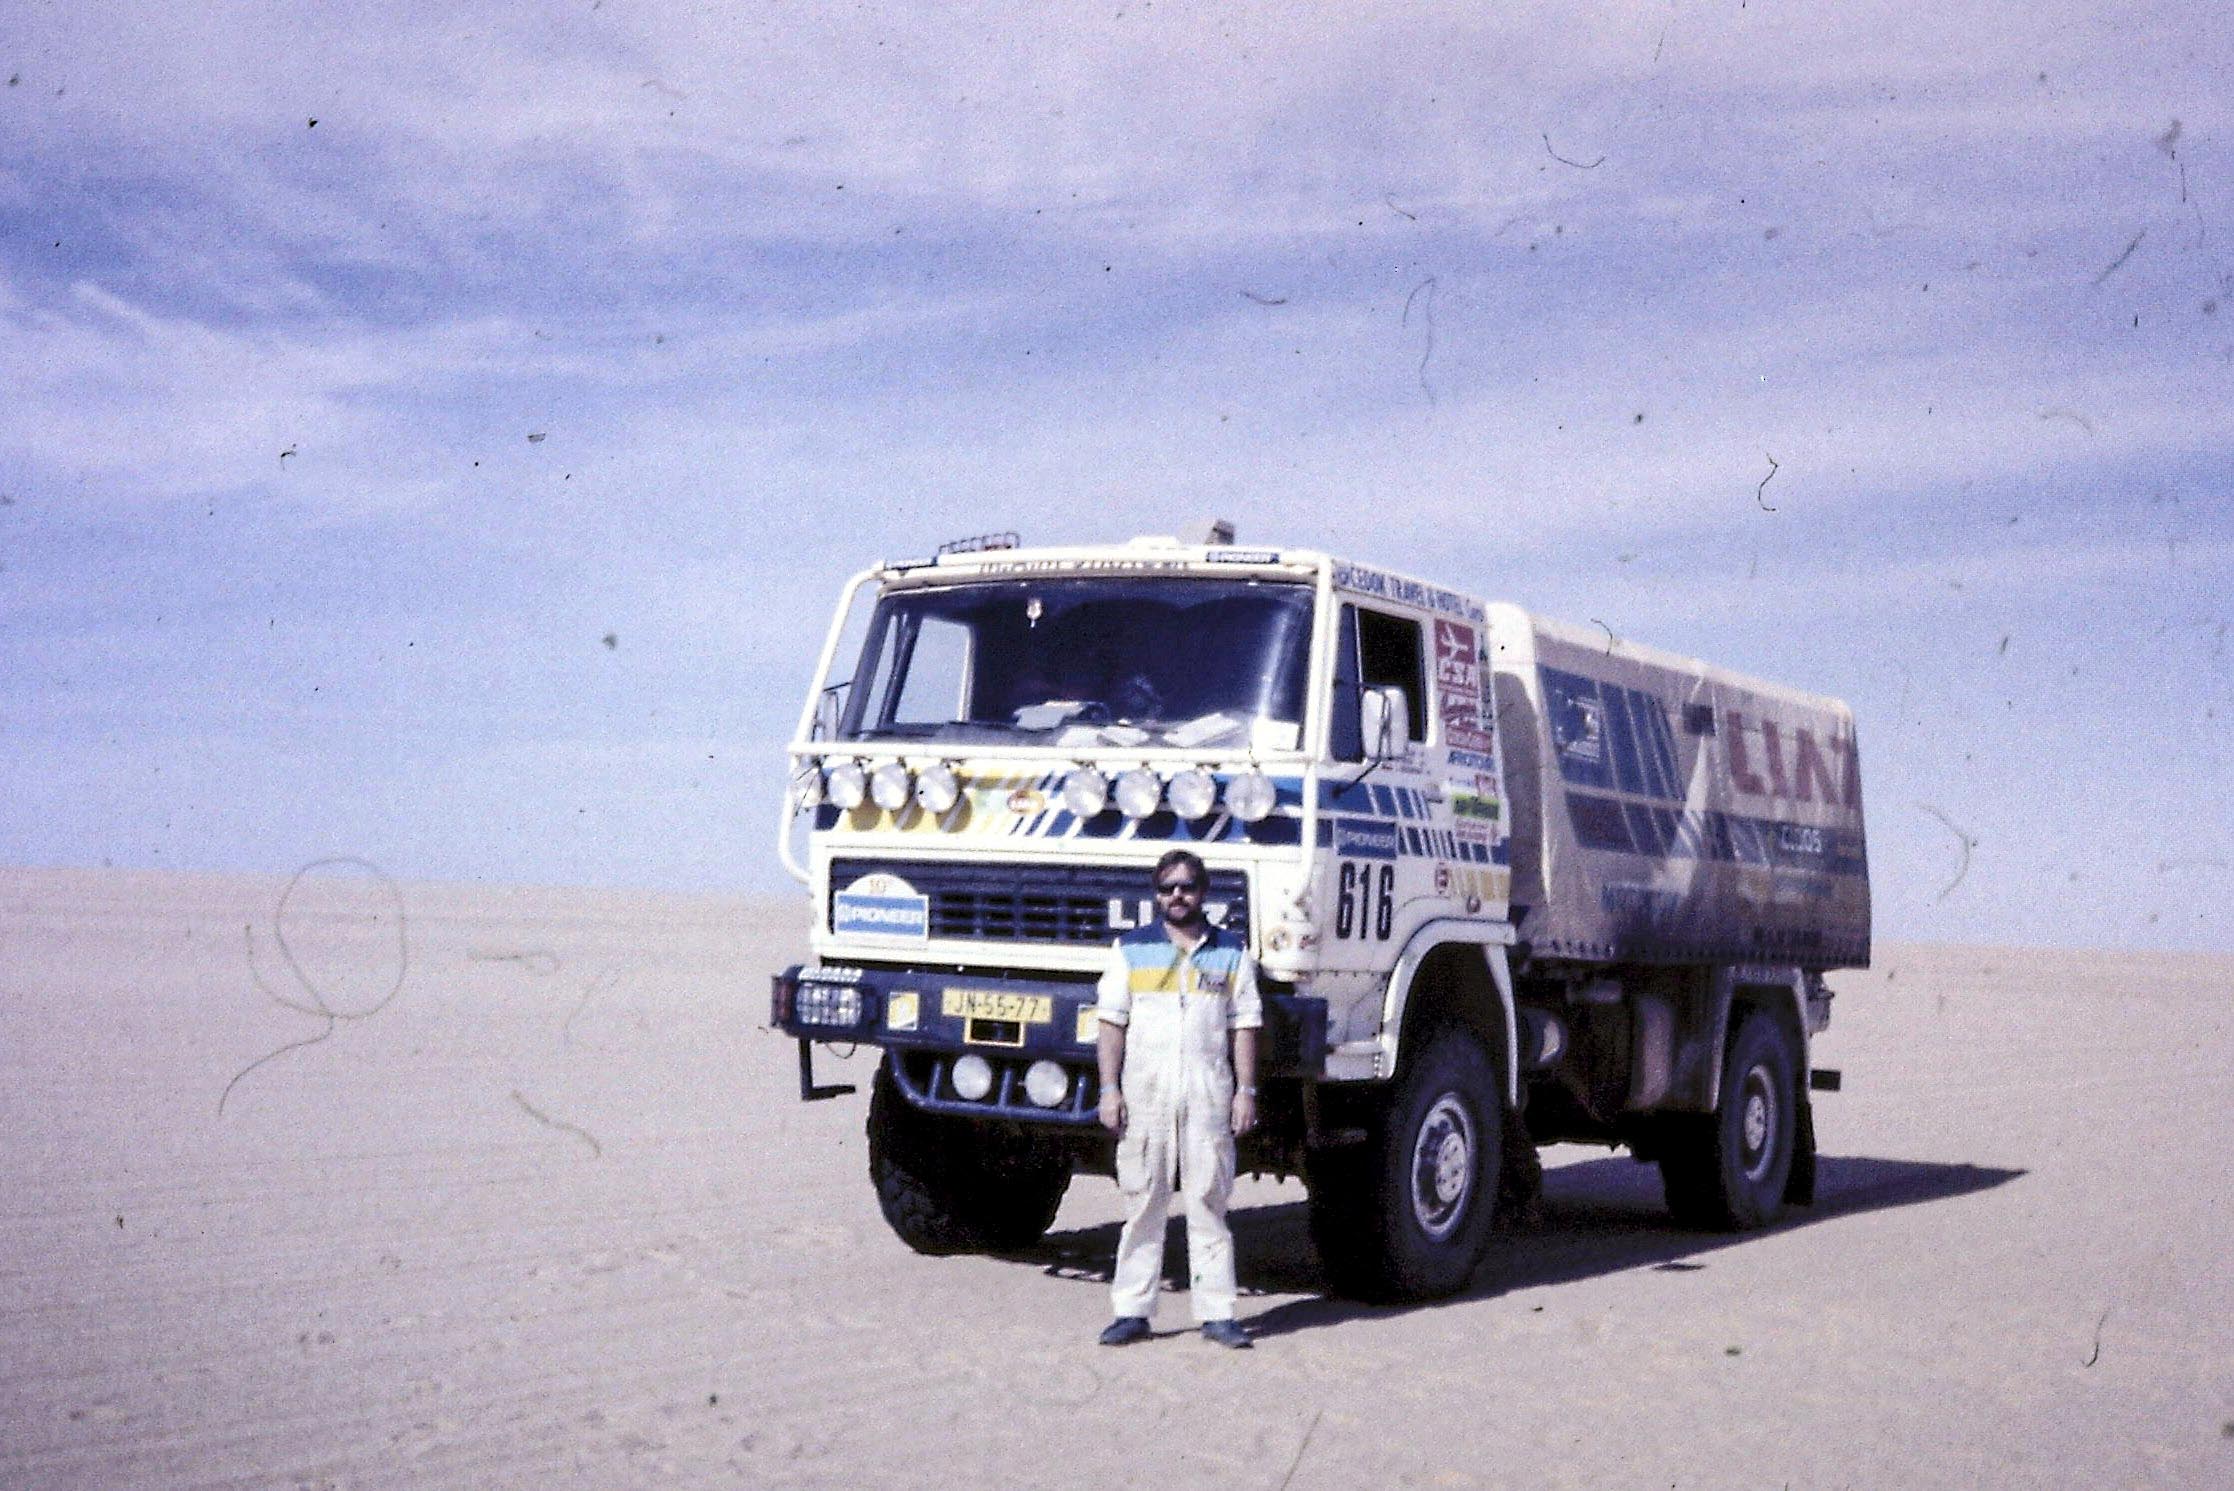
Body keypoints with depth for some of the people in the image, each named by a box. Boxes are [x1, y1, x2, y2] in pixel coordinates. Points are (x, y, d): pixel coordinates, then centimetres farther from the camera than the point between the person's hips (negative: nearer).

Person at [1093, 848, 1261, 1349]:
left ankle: (1216, 1312, 5)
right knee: (1142, 1202, 2)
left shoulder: (1231, 953, 11)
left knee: (1209, 1203, 1)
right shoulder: (1132, 949, 9)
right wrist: (1109, 1089, -2)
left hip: (1209, 1093, 0)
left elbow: (1244, 1024, 9)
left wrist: (1246, 1091, 1)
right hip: (1144, 1093, 0)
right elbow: (1112, 1021, 6)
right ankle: (1132, 1311, 6)